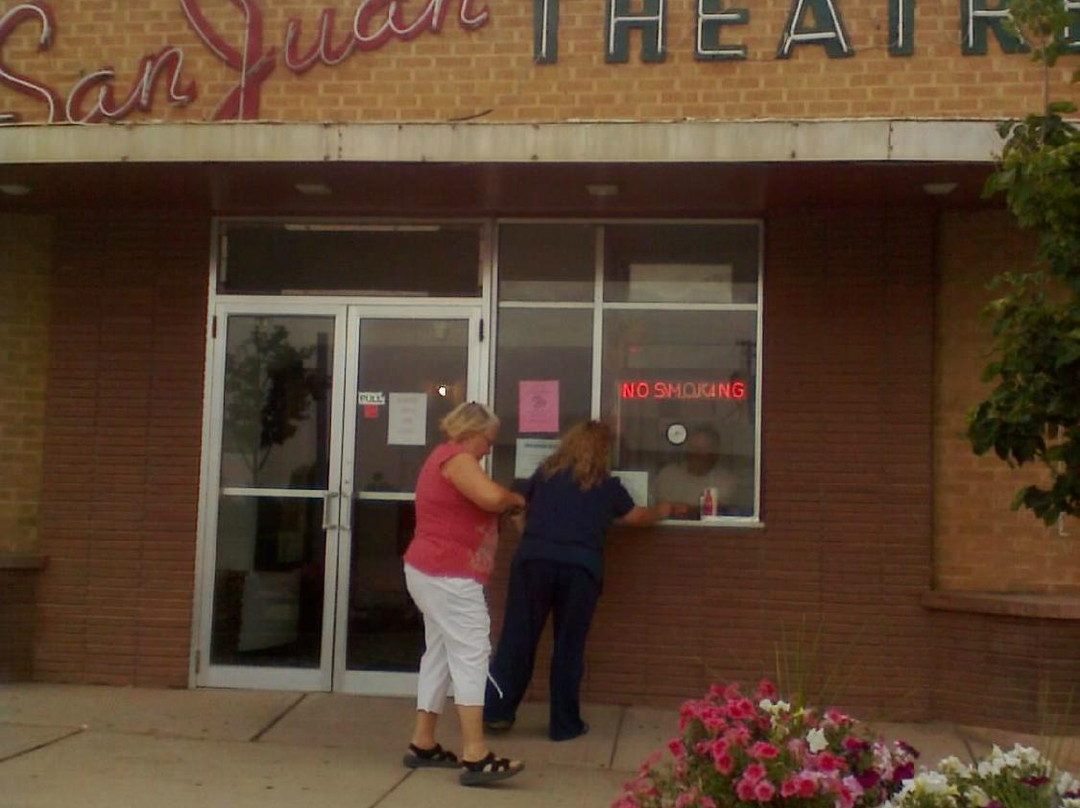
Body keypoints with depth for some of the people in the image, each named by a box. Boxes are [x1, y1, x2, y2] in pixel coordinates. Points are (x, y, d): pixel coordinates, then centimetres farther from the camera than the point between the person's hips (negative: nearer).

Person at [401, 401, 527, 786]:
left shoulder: (442, 457, 21)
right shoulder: (455, 457, -12)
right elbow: (491, 497, -25)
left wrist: (505, 502, 7)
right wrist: (516, 498, -6)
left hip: (433, 572, 11)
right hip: (448, 575, -11)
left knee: (439, 655, 13)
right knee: (471, 655, -13)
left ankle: (423, 744, 17)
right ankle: (475, 756, -17)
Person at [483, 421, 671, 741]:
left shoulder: (546, 472, 13)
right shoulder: (607, 485, 12)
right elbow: (636, 516, 27)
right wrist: (661, 511, 47)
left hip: (534, 560, 1)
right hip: (581, 567, -1)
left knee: (517, 637, 7)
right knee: (569, 646, 7)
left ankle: (496, 711, 9)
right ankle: (564, 724, 13)